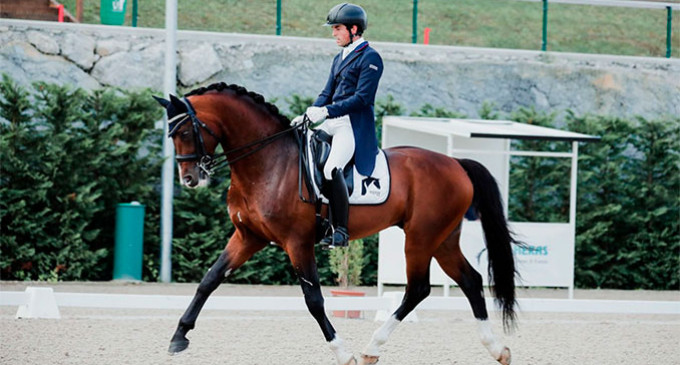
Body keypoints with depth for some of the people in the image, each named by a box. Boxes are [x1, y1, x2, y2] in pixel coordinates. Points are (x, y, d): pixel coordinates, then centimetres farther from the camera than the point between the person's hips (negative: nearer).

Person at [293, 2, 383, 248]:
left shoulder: (370, 58, -7)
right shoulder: (340, 59, 20)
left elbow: (362, 98, -16)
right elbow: (327, 94, 20)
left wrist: (326, 111, -22)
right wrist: (308, 115, 2)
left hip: (355, 126, -9)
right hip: (332, 123, 9)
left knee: (331, 168, -30)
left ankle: (341, 230, -25)